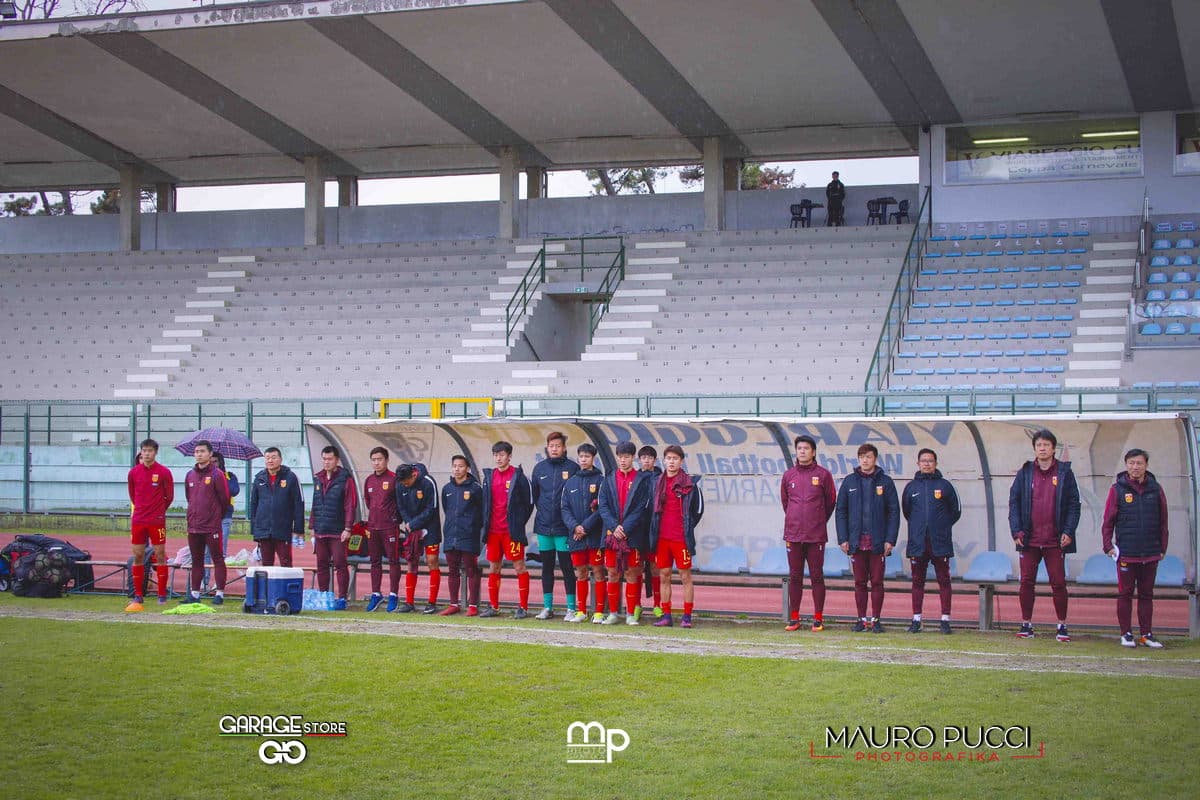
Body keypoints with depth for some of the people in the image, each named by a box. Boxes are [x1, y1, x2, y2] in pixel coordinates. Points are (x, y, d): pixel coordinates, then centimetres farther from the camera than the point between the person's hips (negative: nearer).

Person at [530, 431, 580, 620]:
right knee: (547, 567, 10)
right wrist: (542, 509, 7)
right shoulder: (539, 468, 8)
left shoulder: (573, 468, -3)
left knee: (567, 567, -1)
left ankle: (571, 608, 6)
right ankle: (547, 607, 18)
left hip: (564, 527, -4)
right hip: (543, 526, 4)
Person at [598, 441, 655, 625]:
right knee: (612, 573, 5)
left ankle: (631, 614, 7)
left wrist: (626, 528, -13)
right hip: (612, 533, 3)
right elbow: (603, 506, 4)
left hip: (633, 534, -3)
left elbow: (641, 508, -6)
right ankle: (613, 613, 11)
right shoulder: (609, 480, 11)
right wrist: (614, 526, -10)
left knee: (632, 573, 1)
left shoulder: (643, 480, 1)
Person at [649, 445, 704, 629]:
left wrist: (688, 527, 5)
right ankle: (666, 615, 12)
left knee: (685, 576, 0)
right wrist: (654, 531, 13)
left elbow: (698, 508, 4)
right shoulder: (657, 483, 11)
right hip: (662, 537, 4)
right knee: (664, 576, 6)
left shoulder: (690, 483, -2)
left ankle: (687, 616, 3)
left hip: (681, 538, -4)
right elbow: (652, 508, 18)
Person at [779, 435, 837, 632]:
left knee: (817, 576, 0)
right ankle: (794, 618, 13)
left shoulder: (823, 474, 0)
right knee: (794, 577, 6)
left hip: (816, 536, -3)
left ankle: (818, 618, 6)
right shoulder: (789, 475, 7)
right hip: (793, 534, 3)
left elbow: (831, 501, 8)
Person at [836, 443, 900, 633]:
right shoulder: (849, 481, 7)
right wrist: (843, 539, -2)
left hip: (878, 542, -1)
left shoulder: (885, 481, 3)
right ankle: (862, 619, 12)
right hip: (857, 542, 1)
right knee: (859, 583, 6)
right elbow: (841, 511, 7)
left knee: (877, 582, 2)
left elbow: (894, 512, 1)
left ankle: (876, 620, 9)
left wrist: (890, 540, -7)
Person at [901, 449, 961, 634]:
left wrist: (943, 526, 12)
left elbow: (955, 511, 11)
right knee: (917, 582, 5)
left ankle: (945, 620, 3)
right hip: (917, 543, 2)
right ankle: (916, 619, 10)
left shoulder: (944, 485, 4)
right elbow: (906, 511, 20)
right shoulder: (911, 487, 9)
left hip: (940, 543, -2)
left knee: (944, 581, 0)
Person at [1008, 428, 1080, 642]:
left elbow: (1073, 504, 1)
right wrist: (1017, 531, -5)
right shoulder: (1025, 473, 6)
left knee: (1058, 583, 1)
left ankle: (1062, 626, 10)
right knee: (1026, 582, 4)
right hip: (1029, 540, 2)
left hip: (1055, 540, -2)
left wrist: (1068, 531, -8)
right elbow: (1014, 502, 5)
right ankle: (1026, 624, 13)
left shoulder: (1064, 473, 2)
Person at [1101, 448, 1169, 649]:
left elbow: (1163, 522, 9)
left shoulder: (1155, 489, 5)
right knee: (1125, 594, 3)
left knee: (1146, 595, 9)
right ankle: (1126, 634, 10)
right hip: (1126, 554, -2)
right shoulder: (1118, 489, -2)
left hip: (1151, 554, 2)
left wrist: (1162, 548, 7)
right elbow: (1108, 521, 0)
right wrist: (1107, 546, -6)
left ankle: (1146, 634, 15)